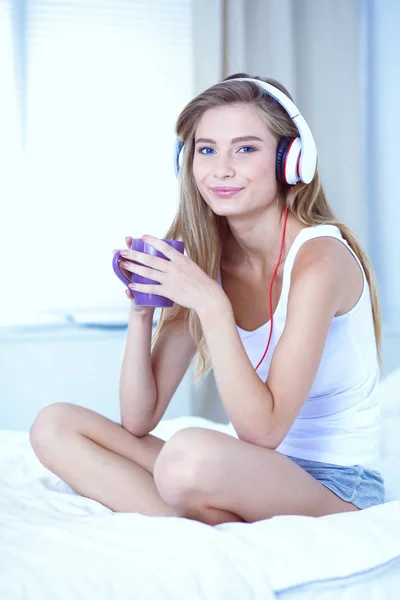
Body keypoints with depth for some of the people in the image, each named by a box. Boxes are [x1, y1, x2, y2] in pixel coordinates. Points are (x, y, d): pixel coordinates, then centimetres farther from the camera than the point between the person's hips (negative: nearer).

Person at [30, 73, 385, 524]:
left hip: (336, 488, -8)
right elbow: (138, 421, 1)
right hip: (247, 476, 8)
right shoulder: (206, 261, 2)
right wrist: (141, 308, -13)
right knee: (53, 426, -4)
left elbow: (262, 431, -24)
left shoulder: (319, 258, -17)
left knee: (191, 454, -40)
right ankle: (233, 528, -13)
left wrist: (211, 303, -27)